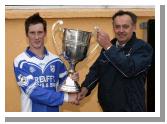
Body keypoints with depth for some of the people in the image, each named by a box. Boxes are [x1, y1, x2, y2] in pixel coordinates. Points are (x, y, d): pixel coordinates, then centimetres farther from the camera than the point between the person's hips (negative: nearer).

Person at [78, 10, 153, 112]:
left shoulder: (143, 48, -12)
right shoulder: (109, 46, 9)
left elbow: (130, 69, -28)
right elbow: (96, 69, 13)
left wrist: (108, 47, -28)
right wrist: (86, 87, -5)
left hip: (130, 109, -6)